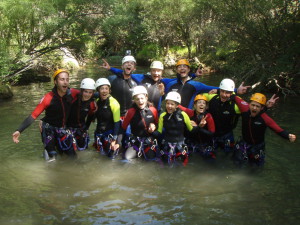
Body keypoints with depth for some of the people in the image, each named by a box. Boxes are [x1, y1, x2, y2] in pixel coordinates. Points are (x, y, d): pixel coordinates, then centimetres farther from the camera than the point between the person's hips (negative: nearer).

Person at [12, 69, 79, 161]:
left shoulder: (72, 93, -14)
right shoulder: (48, 98, -24)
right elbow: (34, 115, -23)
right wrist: (19, 130, -28)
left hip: (62, 128, 4)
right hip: (49, 127, -4)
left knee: (72, 155, 6)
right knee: (51, 157, -11)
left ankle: (57, 144, 33)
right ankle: (48, 149, 23)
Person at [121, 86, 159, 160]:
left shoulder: (153, 110, -8)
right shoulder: (131, 111, -12)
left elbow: (157, 123, 9)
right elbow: (124, 127, -1)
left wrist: (154, 126, -12)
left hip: (149, 138, 1)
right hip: (135, 139, -1)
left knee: (151, 157, -11)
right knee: (128, 157, -18)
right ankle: (138, 150, 11)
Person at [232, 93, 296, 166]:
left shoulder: (265, 118, -33)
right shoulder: (245, 110, -25)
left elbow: (278, 130, -38)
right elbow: (236, 98, -11)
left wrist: (288, 136, -54)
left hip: (258, 145, -1)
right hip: (245, 142, 1)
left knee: (259, 163, 17)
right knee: (239, 160, 0)